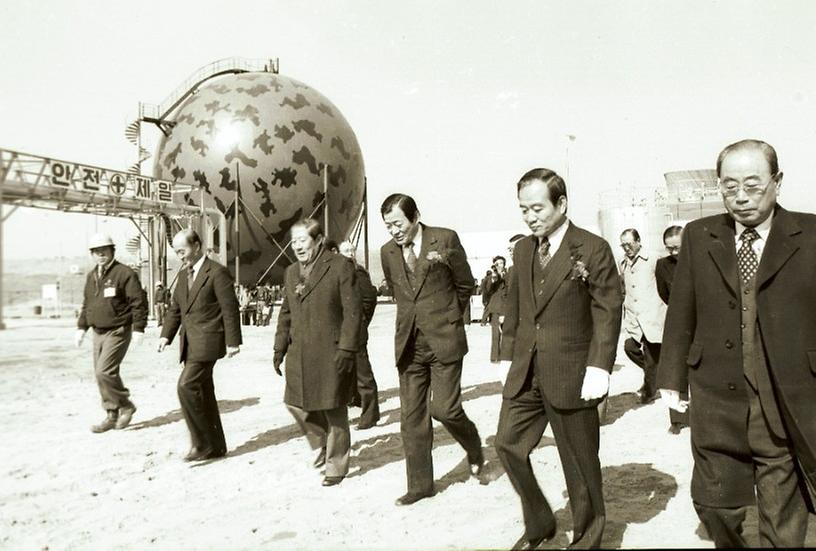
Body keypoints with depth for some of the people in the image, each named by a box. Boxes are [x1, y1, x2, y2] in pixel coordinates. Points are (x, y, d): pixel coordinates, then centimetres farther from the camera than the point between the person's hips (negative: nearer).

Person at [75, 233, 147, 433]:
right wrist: (81, 328, 16)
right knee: (102, 374, 9)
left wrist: (138, 329, -16)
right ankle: (112, 416, 19)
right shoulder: (91, 276, 13)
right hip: (98, 333, 8)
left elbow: (139, 302, -13)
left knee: (104, 372, -16)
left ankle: (125, 406, 4)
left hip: (117, 332, -8)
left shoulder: (125, 273, -11)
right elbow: (86, 304, 22)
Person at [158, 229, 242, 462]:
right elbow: (175, 308, 17)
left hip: (208, 340, -8)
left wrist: (233, 342, -14)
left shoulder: (217, 272, -9)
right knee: (203, 393, 11)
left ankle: (203, 442, -4)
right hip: (190, 342, 8)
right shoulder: (184, 275, 15)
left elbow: (230, 309, -11)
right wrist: (166, 335, 5)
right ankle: (216, 446, 21)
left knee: (187, 385, -16)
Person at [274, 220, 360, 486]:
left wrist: (346, 349, -15)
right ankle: (322, 444, 34)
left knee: (334, 409, 3)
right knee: (295, 402, 7)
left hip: (330, 352, -6)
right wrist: (280, 347, 13)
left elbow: (352, 311, -10)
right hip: (299, 352, 6)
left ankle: (336, 466, 21)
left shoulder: (340, 266, -7)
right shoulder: (291, 272, 13)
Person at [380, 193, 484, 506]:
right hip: (409, 342, 4)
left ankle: (473, 446, 25)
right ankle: (420, 485, 19)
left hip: (443, 339, -4)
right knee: (412, 417, 5)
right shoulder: (387, 252, 6)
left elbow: (465, 285, 5)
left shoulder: (445, 239, -6)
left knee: (444, 408, -9)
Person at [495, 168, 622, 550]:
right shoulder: (523, 250, 10)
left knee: (580, 460, 8)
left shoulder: (593, 249, -8)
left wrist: (599, 368, -16)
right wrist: (509, 355, 10)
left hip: (570, 373, -5)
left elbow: (607, 312, -10)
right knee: (508, 444, 5)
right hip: (525, 372, 6)